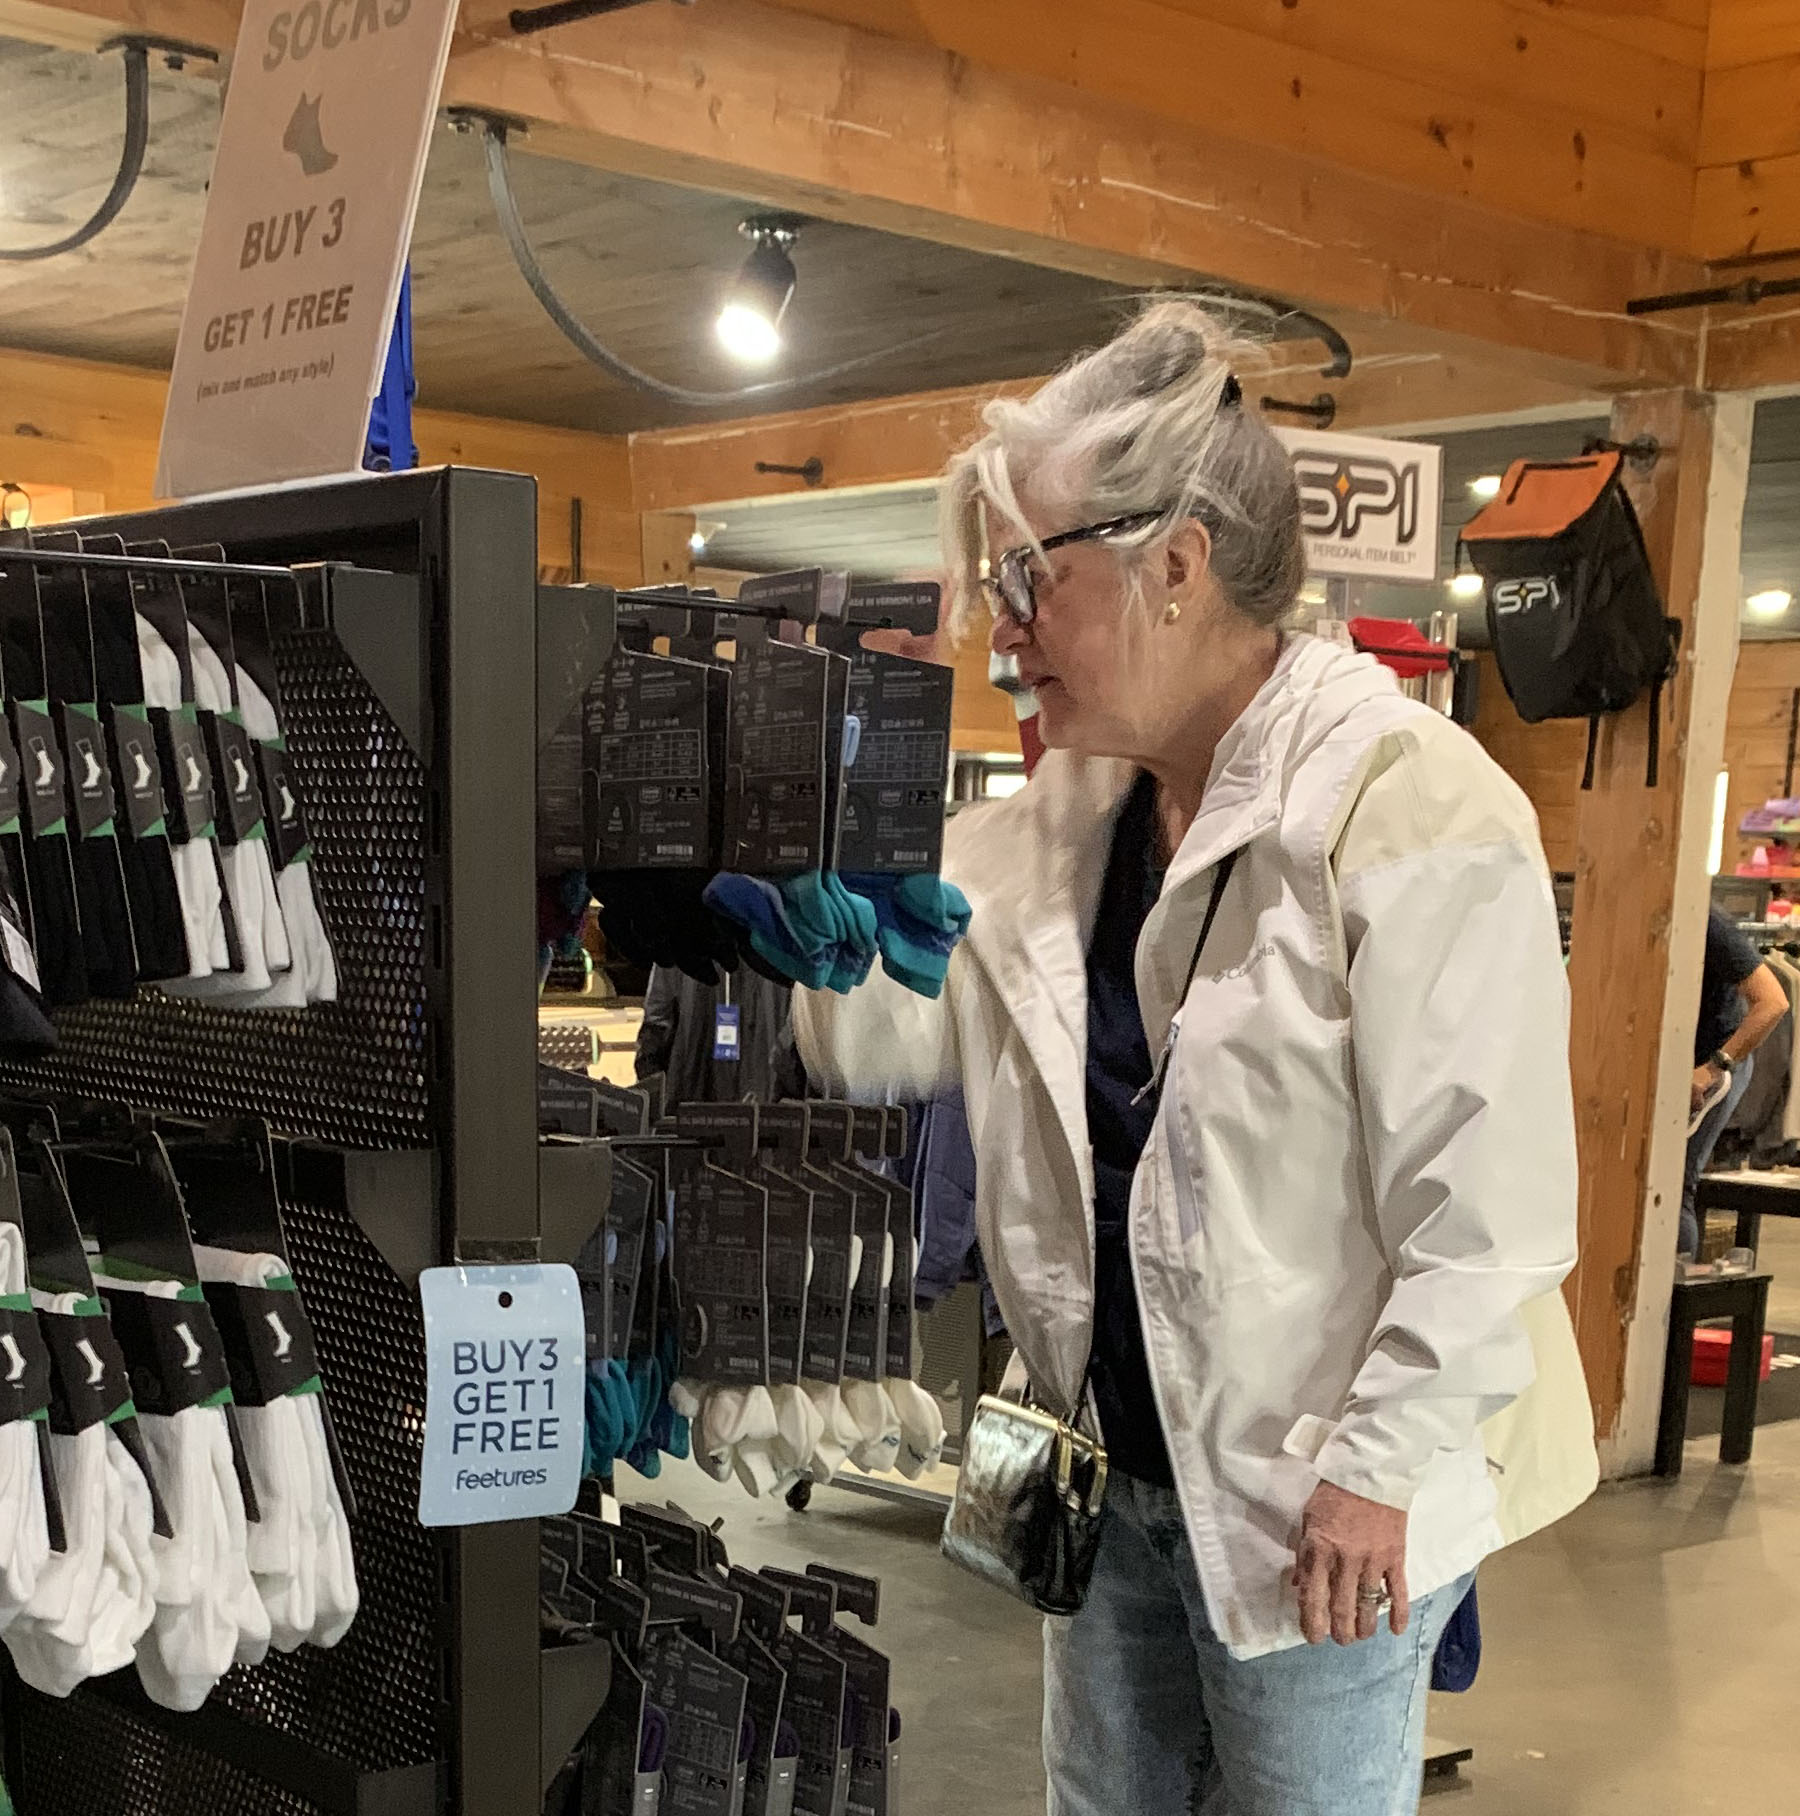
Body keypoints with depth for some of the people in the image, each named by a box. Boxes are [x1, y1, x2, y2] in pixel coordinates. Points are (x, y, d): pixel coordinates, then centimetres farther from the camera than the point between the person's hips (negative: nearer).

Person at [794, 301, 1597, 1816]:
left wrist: (1378, 1461, -19)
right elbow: (871, 1024, 4)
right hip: (1121, 1462, 7)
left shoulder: (1413, 805, -20)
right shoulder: (1066, 814, 5)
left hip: (1317, 1506, -7)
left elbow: (1486, 1203, -21)